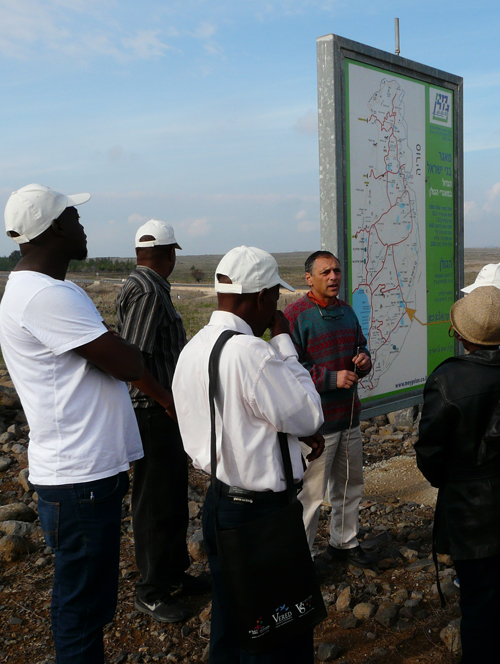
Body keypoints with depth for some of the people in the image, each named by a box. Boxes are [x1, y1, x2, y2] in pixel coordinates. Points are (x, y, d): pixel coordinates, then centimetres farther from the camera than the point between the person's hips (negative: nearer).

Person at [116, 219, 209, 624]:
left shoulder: (152, 289, 12)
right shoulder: (146, 292, -20)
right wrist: (168, 401, -20)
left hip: (166, 412, 10)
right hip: (153, 413, -10)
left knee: (175, 495, 20)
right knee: (155, 502, 3)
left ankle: (175, 575, 35)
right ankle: (151, 592, 19)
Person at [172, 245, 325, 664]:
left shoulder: (193, 348, 4)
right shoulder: (251, 353, -26)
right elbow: (309, 416, -14)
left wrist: (300, 432, 10)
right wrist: (284, 343, -9)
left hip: (218, 502, 9)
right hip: (262, 513, -9)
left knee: (228, 623, 25)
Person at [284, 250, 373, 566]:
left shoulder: (346, 310, 10)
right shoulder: (295, 315, -14)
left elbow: (360, 346, 23)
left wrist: (364, 359, -1)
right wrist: (332, 379, -24)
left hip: (349, 416, 8)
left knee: (350, 485, 20)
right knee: (311, 494, -2)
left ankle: (345, 542, 40)